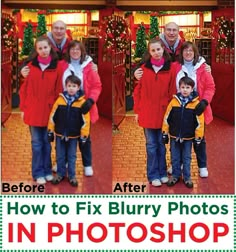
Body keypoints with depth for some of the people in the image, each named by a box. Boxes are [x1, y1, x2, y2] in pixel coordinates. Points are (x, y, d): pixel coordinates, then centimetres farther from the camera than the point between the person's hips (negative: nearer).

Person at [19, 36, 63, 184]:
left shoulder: (57, 67, -1)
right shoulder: (30, 66, 1)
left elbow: (59, 90, 1)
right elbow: (24, 89, 4)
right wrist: (23, 108, 1)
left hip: (49, 110, 0)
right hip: (33, 111, 0)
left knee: (47, 142, 10)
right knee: (37, 143, 5)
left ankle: (47, 170, 22)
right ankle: (38, 173, 12)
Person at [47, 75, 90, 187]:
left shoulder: (82, 102, -10)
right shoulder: (60, 99, -5)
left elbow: (85, 120, -7)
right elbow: (52, 116, 1)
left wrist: (84, 135, -7)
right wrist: (50, 131, 3)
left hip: (73, 136, -1)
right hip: (60, 134, 2)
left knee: (72, 157, 10)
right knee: (60, 156, 13)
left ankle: (72, 176, 23)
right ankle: (60, 174, 29)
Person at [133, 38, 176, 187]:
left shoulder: (170, 69, -1)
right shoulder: (144, 68, 0)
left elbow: (172, 92, 2)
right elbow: (137, 91, 3)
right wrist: (137, 111, 0)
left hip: (163, 113, 0)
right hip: (147, 113, 0)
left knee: (161, 144, 10)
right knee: (151, 145, 6)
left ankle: (162, 173, 22)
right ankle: (153, 175, 12)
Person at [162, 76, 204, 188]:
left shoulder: (196, 103, -10)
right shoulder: (174, 101, -6)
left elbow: (199, 122, -6)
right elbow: (167, 118, 1)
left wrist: (198, 138, -5)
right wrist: (165, 133, 2)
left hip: (188, 138, -1)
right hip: (174, 137, 1)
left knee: (186, 159, 11)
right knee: (175, 158, 12)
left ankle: (187, 177, 25)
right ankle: (175, 175, 28)